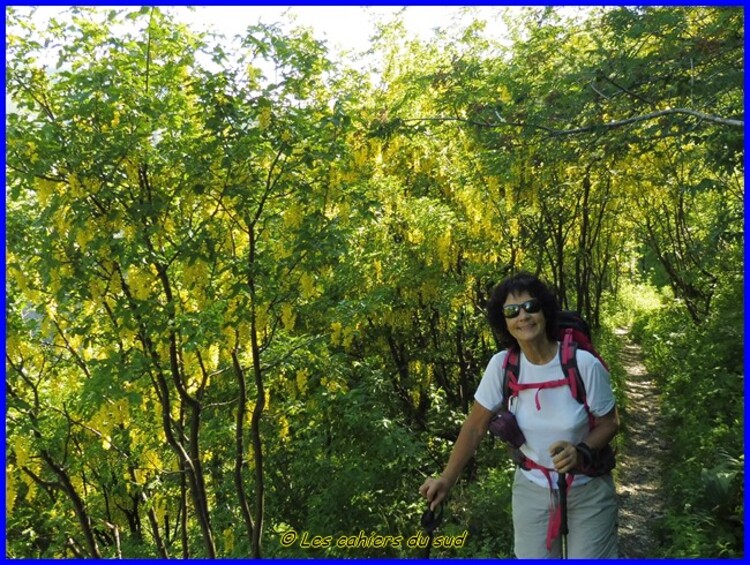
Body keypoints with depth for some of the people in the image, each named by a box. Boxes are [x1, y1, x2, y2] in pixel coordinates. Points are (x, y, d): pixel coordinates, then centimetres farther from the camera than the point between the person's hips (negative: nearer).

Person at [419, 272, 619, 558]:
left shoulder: (584, 364, -22)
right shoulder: (502, 365, -17)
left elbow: (609, 423, -8)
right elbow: (475, 427, -8)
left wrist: (580, 453, -26)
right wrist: (446, 479, -10)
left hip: (588, 490, -1)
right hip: (532, 490, 1)